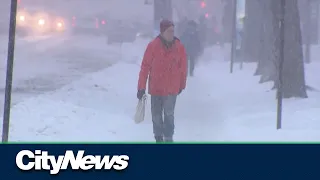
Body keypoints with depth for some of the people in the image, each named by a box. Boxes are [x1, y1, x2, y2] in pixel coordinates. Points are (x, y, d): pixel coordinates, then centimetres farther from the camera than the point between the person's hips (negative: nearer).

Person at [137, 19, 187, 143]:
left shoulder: (179, 47, -6)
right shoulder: (153, 46, -12)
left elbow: (183, 67, 5)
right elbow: (145, 67, -8)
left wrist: (182, 85, 12)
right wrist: (141, 87, -8)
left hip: (172, 88, 0)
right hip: (156, 87, 0)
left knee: (169, 114, -3)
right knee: (156, 115, 11)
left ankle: (168, 138, 7)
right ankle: (158, 137, 29)